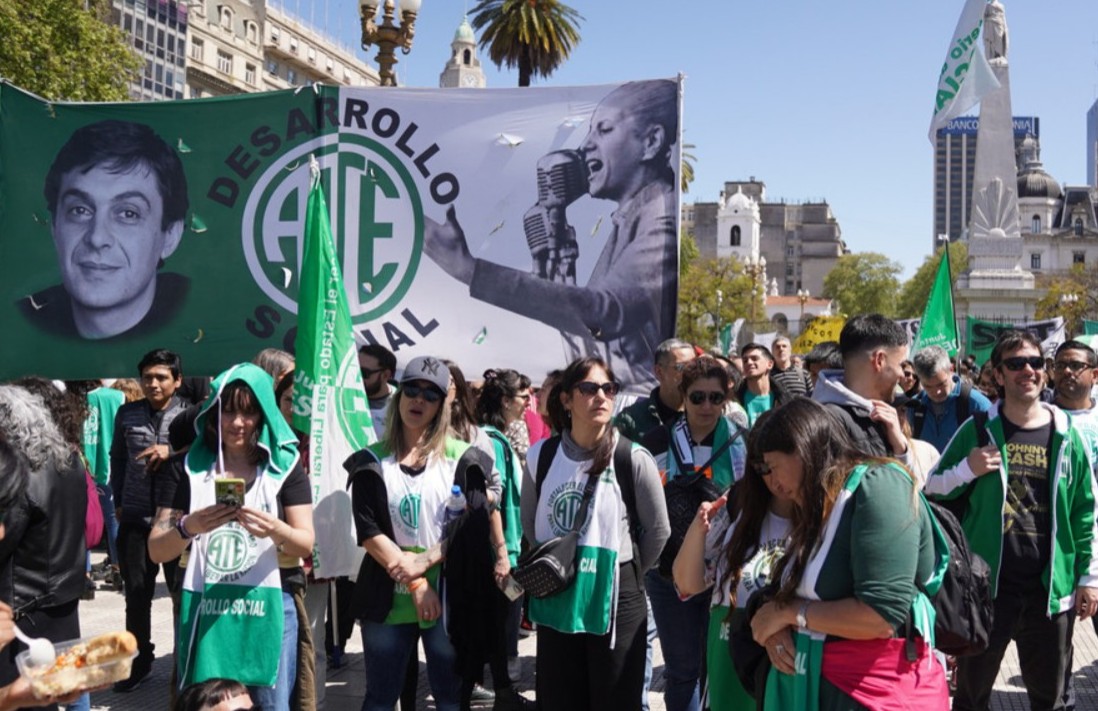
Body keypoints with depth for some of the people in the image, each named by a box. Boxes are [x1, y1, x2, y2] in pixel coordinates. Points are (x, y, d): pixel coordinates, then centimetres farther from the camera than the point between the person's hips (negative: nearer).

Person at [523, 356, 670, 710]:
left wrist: (625, 574, 6)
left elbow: (657, 531, -1)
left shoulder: (633, 459, -11)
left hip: (616, 602, -3)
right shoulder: (541, 455, -1)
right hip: (556, 602, 3)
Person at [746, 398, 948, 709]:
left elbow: (880, 617, -25)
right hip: (819, 683, 8)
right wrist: (775, 629, -8)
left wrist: (788, 613, -14)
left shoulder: (877, 486, -16)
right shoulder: (819, 508, 12)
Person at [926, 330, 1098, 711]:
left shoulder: (1066, 434, 2)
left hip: (1051, 589, 1)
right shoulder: (978, 430, -1)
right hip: (985, 584, -1)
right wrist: (967, 470, -15)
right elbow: (931, 490, 3)